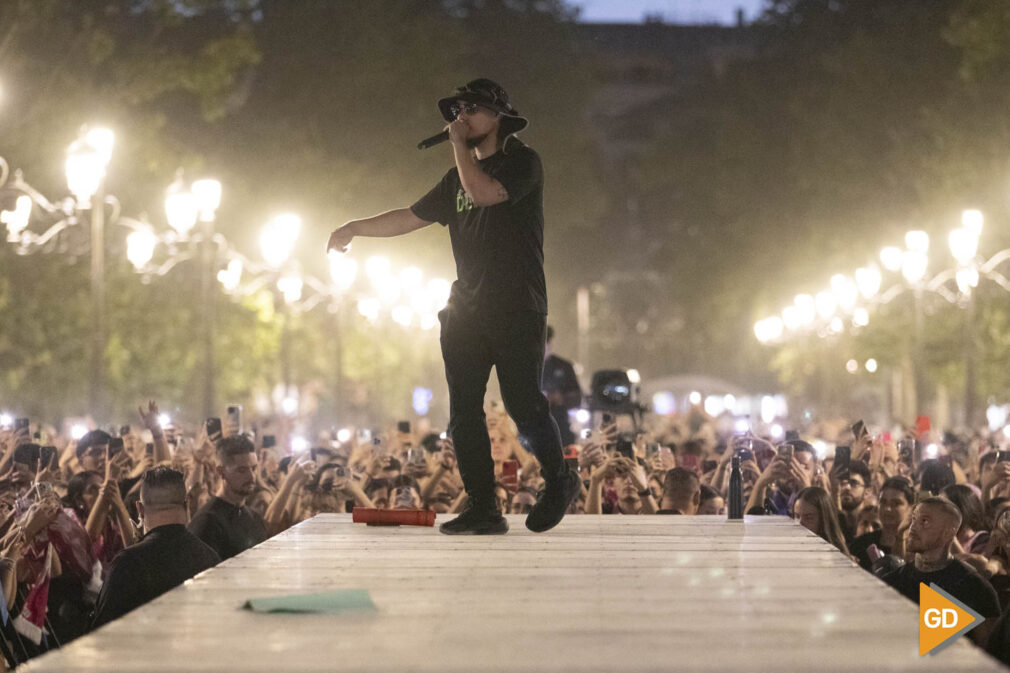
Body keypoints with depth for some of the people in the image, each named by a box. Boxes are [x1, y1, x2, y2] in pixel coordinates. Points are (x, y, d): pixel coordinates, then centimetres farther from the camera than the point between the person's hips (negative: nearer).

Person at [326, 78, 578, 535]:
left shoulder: (522, 163, -2)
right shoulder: (459, 176, 19)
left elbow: (484, 193, -20)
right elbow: (411, 217, 24)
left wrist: (460, 144, -9)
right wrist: (356, 228, 20)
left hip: (516, 311, -7)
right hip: (467, 311, 7)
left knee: (523, 405, -11)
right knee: (464, 412, -1)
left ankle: (558, 481, 12)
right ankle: (483, 510, 3)